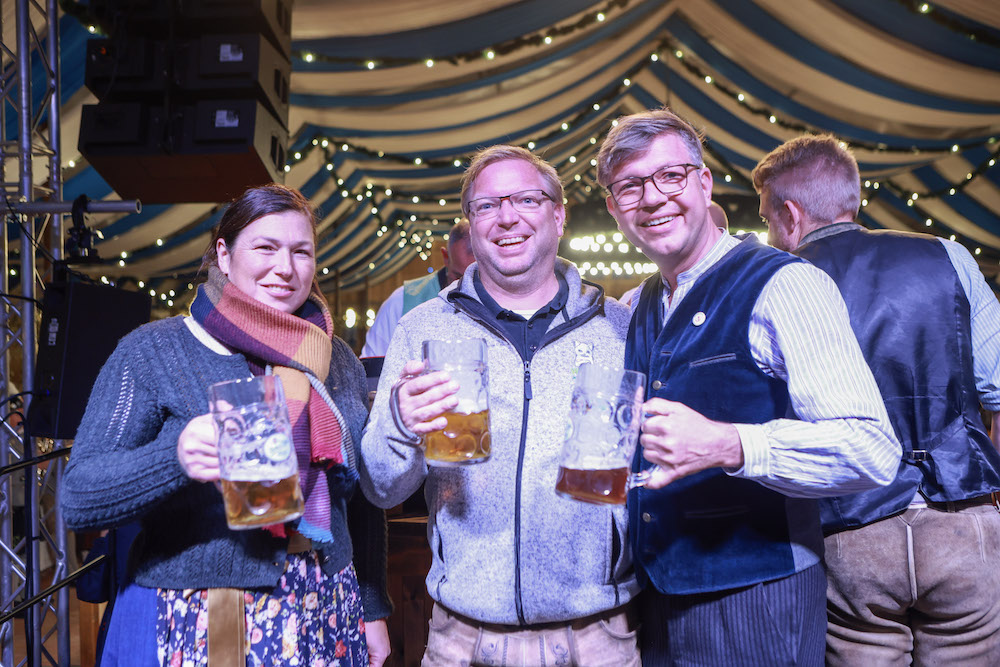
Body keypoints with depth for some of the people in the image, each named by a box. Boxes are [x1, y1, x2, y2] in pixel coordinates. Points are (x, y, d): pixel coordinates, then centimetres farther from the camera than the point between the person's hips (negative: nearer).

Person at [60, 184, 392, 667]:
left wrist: (373, 610, 11)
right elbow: (76, 496, -14)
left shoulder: (338, 359, 4)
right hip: (196, 627, -3)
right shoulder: (152, 351, -8)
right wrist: (177, 457, -33)